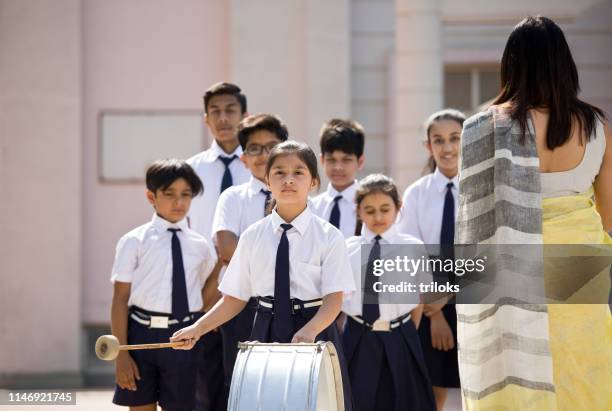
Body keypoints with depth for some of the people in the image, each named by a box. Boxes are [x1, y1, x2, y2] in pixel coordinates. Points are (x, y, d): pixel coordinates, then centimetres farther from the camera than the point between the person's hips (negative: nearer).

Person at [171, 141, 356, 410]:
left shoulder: (328, 237, -4)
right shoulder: (253, 237, 4)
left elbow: (334, 299, -11)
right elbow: (235, 298, 6)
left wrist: (309, 330, -31)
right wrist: (198, 328, -9)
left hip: (314, 334, -2)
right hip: (266, 336, 2)